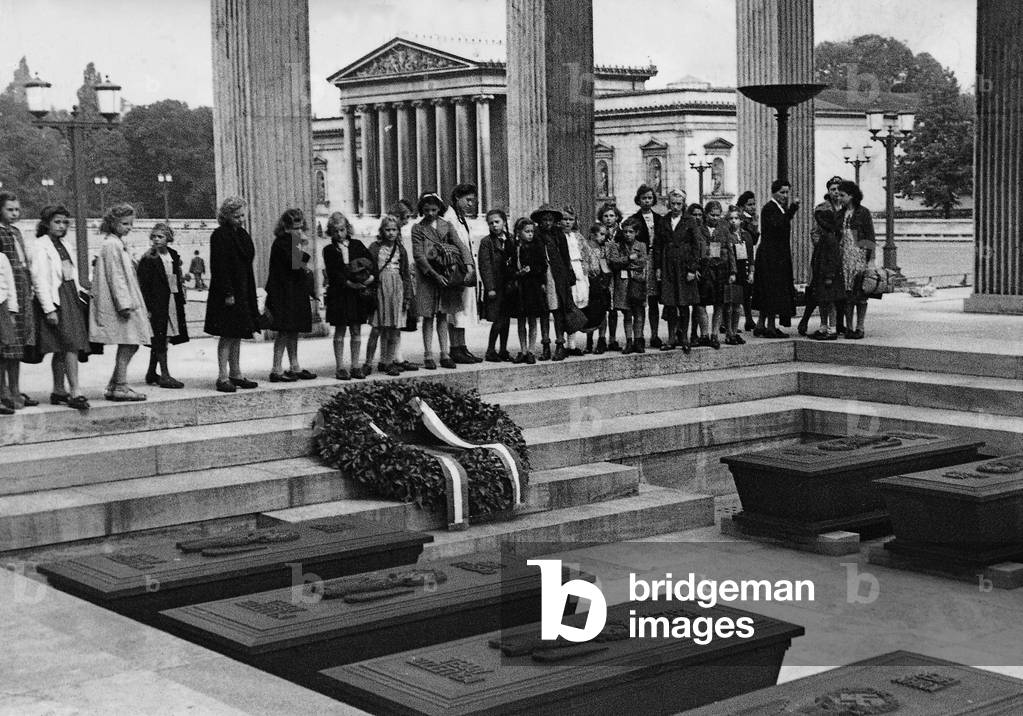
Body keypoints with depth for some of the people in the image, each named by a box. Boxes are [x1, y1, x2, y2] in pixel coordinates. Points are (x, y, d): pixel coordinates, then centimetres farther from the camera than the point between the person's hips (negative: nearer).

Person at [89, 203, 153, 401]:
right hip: (120, 305, -10)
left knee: (129, 345, 9)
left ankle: (114, 387, 14)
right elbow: (115, 277, -17)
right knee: (127, 344, -9)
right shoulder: (111, 245, -12)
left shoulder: (119, 244, 20)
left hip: (127, 302, 10)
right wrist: (124, 304, -21)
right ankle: (120, 387, -6)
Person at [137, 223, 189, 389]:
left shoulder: (173, 256, 11)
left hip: (173, 302, 6)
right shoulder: (148, 259, -8)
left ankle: (151, 373, 22)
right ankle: (165, 376, -3)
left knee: (159, 341, 12)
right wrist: (147, 308, -15)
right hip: (157, 303, -6)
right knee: (161, 339, -5)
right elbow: (143, 285, -10)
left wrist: (181, 299, 13)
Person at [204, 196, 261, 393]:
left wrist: (252, 293, 15)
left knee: (237, 336, 12)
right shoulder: (219, 235, -11)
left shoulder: (242, 234, 14)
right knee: (228, 335, -7)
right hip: (228, 294, -8)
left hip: (244, 292, 8)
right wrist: (227, 294, -21)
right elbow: (219, 267, -16)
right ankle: (223, 377, -4)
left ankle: (236, 374, 18)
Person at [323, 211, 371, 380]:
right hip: (339, 294, -2)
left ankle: (355, 366, 10)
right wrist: (348, 283, -19)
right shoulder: (329, 250, 4)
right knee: (340, 331, 1)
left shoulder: (357, 245, 10)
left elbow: (371, 262, 3)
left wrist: (371, 276, -15)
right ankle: (340, 367, 4)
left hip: (358, 295, 2)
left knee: (356, 331, 4)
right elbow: (332, 272, -7)